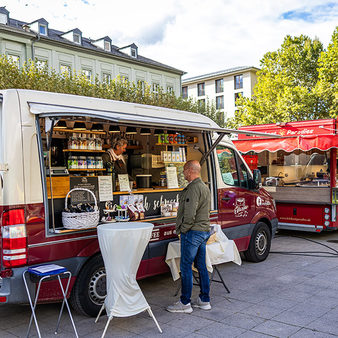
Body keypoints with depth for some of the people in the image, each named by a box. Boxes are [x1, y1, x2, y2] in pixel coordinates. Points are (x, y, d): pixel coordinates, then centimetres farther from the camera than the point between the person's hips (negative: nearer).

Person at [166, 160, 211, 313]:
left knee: (186, 267, -2)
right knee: (201, 266, 14)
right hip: (204, 231, 10)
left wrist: (182, 230, -11)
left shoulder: (193, 188, -17)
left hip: (192, 232, -10)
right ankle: (204, 300, 21)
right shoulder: (204, 187, 16)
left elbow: (190, 214, -24)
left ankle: (185, 303, 5)